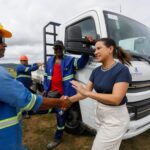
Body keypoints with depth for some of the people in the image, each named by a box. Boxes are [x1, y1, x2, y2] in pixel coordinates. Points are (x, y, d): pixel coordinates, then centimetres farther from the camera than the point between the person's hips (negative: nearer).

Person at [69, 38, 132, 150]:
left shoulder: (122, 70, -20)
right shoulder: (96, 71, 1)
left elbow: (116, 99, -27)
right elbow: (86, 91, 0)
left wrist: (87, 93, -31)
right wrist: (69, 100, -15)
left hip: (115, 118, -6)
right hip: (100, 114, 7)